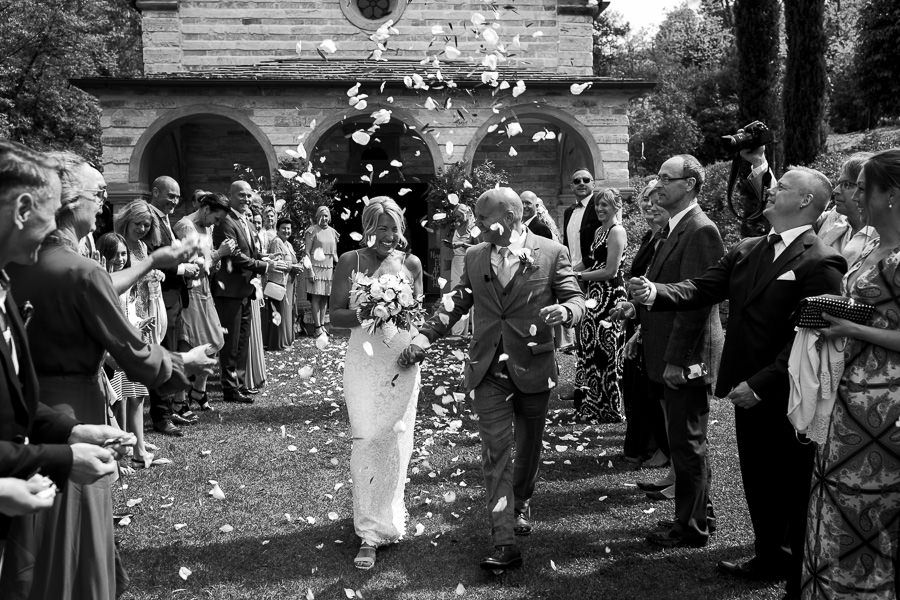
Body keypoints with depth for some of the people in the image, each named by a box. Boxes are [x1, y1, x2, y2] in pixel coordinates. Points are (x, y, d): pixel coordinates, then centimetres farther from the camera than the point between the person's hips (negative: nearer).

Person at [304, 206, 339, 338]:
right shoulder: (312, 230, -4)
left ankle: (322, 324, 15)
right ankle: (318, 327, -4)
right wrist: (310, 270, -14)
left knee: (325, 297, 8)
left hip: (329, 268, 6)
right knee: (316, 297, -5)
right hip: (316, 267, -5)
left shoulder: (332, 231, 13)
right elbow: (306, 251, -8)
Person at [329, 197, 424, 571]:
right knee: (369, 441, -4)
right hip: (365, 360, -2)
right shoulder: (350, 261, -1)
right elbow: (335, 315, -2)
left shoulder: (411, 263, 4)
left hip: (403, 361, 2)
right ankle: (372, 532, 7)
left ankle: (377, 525, 23)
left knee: (395, 442, 5)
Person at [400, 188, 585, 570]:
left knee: (528, 446, 17)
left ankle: (521, 504, 44)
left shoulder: (551, 253, -4)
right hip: (489, 370, 1)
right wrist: (425, 336, -2)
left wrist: (565, 311, -27)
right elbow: (456, 303, 10)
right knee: (495, 452, -4)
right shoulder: (474, 257, 6)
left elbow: (576, 298, -3)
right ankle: (504, 543, -2)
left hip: (533, 368, -1)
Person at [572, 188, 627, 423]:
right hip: (596, 296, 9)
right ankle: (592, 405, 23)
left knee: (606, 352, -1)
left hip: (610, 297, -9)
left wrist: (579, 276, -12)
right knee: (591, 349, 12)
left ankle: (610, 409, 10)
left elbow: (610, 271, -17)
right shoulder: (600, 230, 15)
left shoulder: (617, 231, -12)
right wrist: (577, 274, 4)